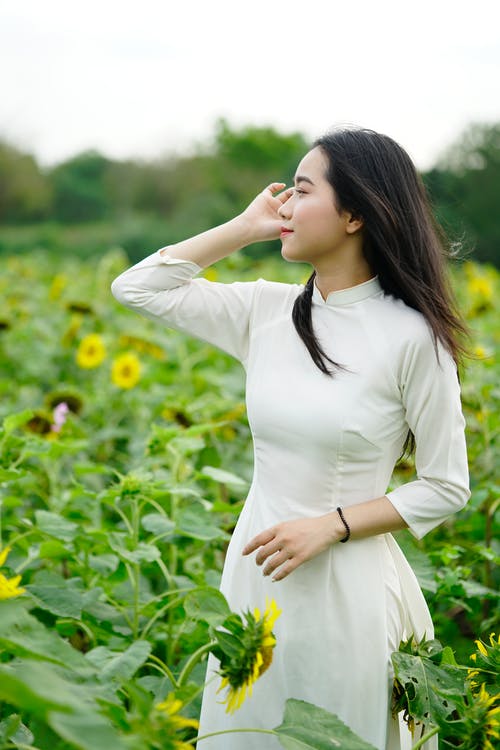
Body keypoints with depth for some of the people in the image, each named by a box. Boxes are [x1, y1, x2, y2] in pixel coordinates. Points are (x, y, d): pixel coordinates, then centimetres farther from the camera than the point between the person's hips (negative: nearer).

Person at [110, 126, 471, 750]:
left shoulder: (412, 337, -14)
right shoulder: (266, 311, 0)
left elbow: (445, 489, -8)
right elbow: (135, 287, 2)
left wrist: (329, 526, -17)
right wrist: (243, 227, -2)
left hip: (347, 582, -5)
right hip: (255, 570, 5)